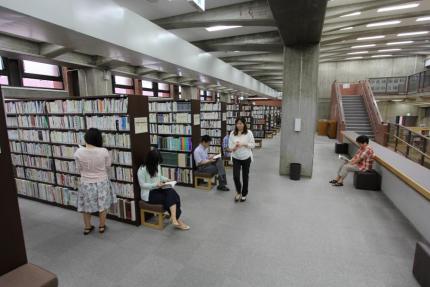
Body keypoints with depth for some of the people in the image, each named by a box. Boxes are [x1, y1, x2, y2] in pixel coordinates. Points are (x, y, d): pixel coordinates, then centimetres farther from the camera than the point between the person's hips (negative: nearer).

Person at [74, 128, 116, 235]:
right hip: (102, 183, 0)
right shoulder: (104, 151, -20)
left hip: (86, 183, 1)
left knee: (86, 206, 20)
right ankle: (102, 226, 32)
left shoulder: (78, 152, -17)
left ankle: (87, 227, 36)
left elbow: (79, 169, -4)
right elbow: (108, 167, -5)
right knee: (102, 206, 17)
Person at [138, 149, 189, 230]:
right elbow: (142, 185, -15)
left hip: (158, 189, 6)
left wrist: (166, 179, -2)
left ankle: (174, 218, -27)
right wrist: (155, 185, -25)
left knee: (172, 192, -24)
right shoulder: (142, 170, -16)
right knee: (169, 198, -23)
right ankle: (176, 220, -12)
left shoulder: (157, 166, 4)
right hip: (148, 194, -6)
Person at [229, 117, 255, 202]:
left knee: (245, 176, 11)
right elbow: (230, 145, 1)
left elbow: (253, 144, -5)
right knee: (235, 176, -5)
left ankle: (244, 194, 31)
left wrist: (243, 144, -19)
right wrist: (234, 147, -21)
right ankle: (238, 192, 24)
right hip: (236, 158, 1)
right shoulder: (232, 133, -1)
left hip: (246, 158, -1)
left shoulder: (249, 133, -7)